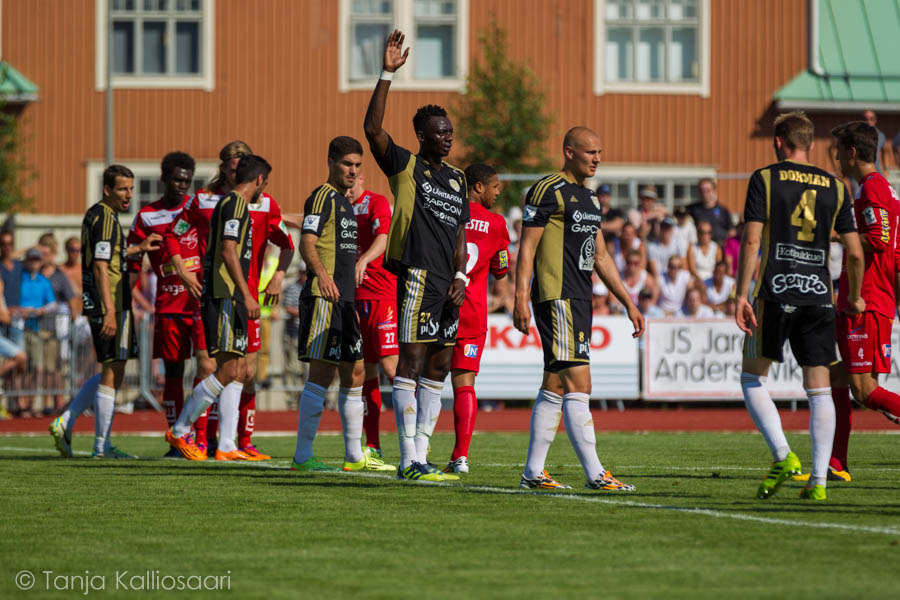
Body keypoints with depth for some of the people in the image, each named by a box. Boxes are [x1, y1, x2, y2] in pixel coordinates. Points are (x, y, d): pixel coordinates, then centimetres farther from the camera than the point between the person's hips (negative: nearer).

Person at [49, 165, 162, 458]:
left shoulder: (94, 215, 16)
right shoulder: (106, 219, -14)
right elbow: (101, 268, -20)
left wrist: (138, 248, 28)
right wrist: (110, 312, -24)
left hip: (103, 305, 10)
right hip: (109, 305, -10)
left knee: (110, 373, 18)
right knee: (112, 375, -4)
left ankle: (65, 423, 15)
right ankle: (102, 446, 0)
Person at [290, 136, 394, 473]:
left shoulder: (344, 201, 21)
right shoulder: (323, 197, -8)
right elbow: (307, 243, -21)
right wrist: (321, 274, -38)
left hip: (344, 301, 10)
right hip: (324, 298, -10)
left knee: (354, 375, 13)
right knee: (321, 374, -12)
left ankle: (354, 456, 20)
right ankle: (303, 456, -12)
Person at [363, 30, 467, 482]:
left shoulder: (456, 180, 19)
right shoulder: (405, 166, -1)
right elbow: (373, 128, -16)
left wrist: (461, 277, 6)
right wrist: (387, 74, -20)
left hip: (448, 284, 8)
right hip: (417, 276, -8)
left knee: (438, 368, 8)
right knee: (412, 361, -10)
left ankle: (419, 457, 13)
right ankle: (409, 461, -11)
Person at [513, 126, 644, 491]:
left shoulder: (589, 199, 20)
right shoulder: (547, 191, -7)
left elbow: (600, 257, 24)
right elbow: (527, 247, -10)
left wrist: (628, 303, 21)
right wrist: (520, 299, -18)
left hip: (579, 300, 9)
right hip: (556, 297, -9)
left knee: (555, 386, 9)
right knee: (578, 383, -12)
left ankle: (533, 472, 13)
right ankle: (595, 474, -14)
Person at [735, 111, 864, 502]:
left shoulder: (765, 179, 1)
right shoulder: (835, 187, 9)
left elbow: (751, 240, -7)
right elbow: (855, 253, 8)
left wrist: (741, 295, -7)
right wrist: (855, 297, 23)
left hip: (776, 294, -2)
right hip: (819, 295, 3)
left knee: (752, 377, 12)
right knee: (819, 388, 5)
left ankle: (782, 455, -5)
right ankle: (819, 480, -2)